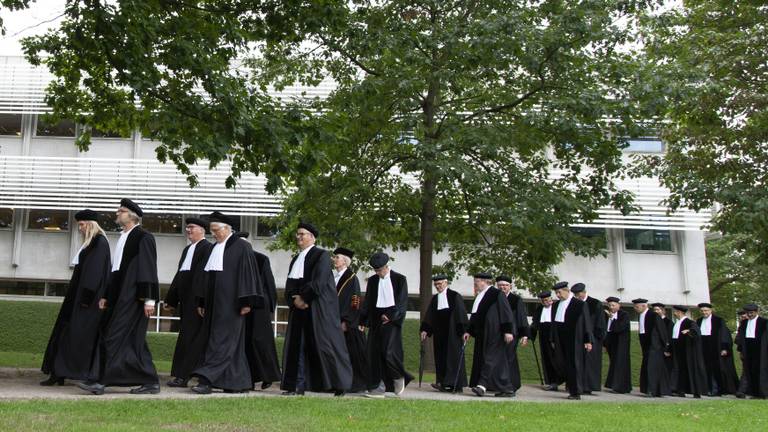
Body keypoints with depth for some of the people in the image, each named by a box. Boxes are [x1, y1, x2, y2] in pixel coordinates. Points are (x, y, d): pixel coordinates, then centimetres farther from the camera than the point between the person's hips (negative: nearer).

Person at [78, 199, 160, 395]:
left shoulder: (143, 237, -8)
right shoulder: (123, 238, 18)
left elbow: (148, 269, -13)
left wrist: (149, 299, -18)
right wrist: (106, 296, 18)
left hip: (133, 297, -9)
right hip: (119, 296, 9)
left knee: (115, 337, -10)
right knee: (133, 340, 7)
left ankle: (101, 381, -7)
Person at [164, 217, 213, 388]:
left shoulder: (208, 248, -6)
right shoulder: (187, 250, 20)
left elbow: (204, 275, -15)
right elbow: (179, 274, 22)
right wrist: (172, 300, 20)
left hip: (197, 299, -8)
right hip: (186, 300, 8)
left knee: (189, 337, -8)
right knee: (187, 335, 9)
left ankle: (183, 376, -6)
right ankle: (182, 375, 12)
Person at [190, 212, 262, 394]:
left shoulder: (241, 247, -5)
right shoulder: (215, 248, 17)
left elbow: (248, 274, -10)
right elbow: (208, 276, 21)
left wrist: (246, 302, -15)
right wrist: (203, 303, 19)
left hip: (230, 303, -8)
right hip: (215, 303, 8)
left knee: (222, 340, -9)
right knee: (234, 344, 9)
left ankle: (208, 379, -13)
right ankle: (240, 382, 13)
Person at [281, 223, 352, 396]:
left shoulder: (322, 255, -3)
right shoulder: (296, 259, 19)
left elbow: (319, 282, -14)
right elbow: (290, 284, 12)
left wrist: (303, 297, -11)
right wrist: (294, 299, -7)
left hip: (319, 308, -7)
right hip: (299, 309, 7)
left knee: (325, 345, -6)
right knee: (298, 345, 2)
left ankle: (340, 384, 1)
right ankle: (299, 385, 5)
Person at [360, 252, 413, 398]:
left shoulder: (399, 279, -1)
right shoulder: (372, 280, 11)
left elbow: (402, 302, -4)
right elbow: (367, 302, 13)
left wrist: (391, 316, -14)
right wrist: (363, 320, 5)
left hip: (391, 319, -5)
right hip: (376, 319, 5)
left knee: (389, 351, -14)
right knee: (375, 353, -1)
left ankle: (399, 377, 12)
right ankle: (380, 387, 4)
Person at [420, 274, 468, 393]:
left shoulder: (455, 296, -2)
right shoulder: (435, 299, 14)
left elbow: (461, 314, -7)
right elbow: (429, 316, 10)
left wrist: (463, 331, -13)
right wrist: (425, 330, -1)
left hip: (452, 333, -6)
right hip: (439, 334, 6)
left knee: (454, 356, -7)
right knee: (441, 358, 3)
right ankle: (443, 383, 6)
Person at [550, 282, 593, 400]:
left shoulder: (580, 304, -5)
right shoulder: (556, 305, 13)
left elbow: (587, 323, -5)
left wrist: (588, 341, -8)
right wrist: (553, 340, 16)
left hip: (574, 340, -6)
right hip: (560, 340, 6)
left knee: (574, 365, -3)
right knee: (564, 365, 4)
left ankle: (576, 392, 3)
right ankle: (571, 389, 13)